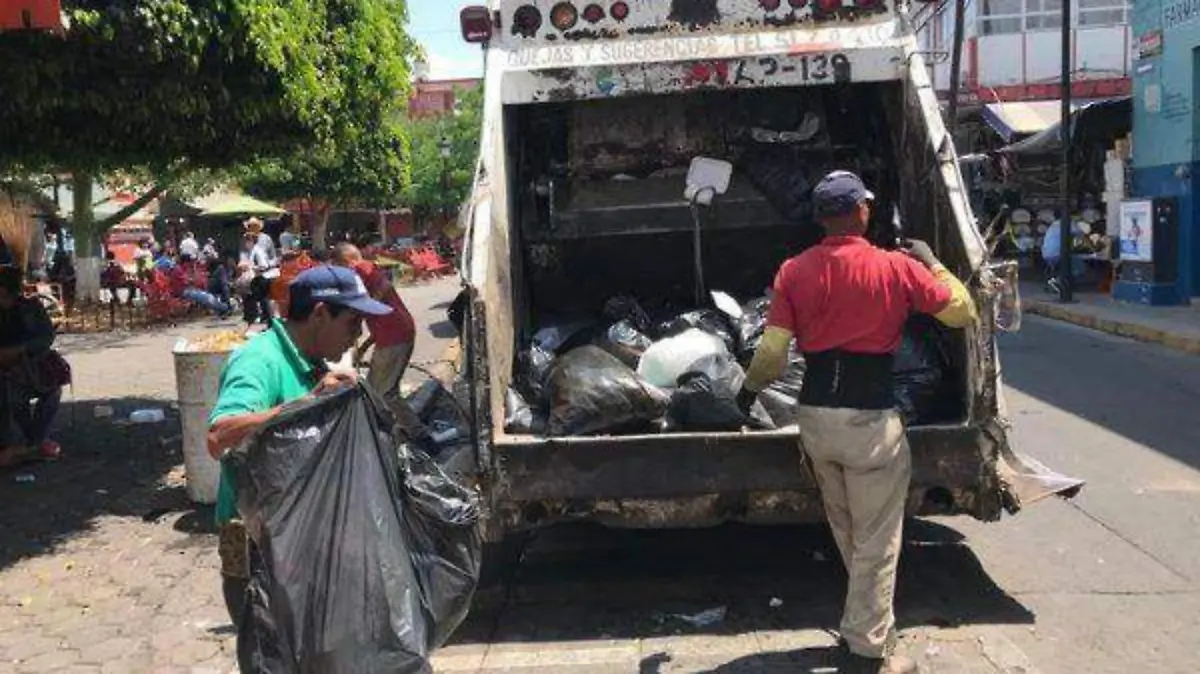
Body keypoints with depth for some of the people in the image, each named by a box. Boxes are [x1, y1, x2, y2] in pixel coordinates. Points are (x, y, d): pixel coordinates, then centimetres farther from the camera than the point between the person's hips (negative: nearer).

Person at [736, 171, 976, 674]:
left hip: (815, 415, 5)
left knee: (847, 535, 23)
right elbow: (963, 313, 4)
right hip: (870, 420, -4)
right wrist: (932, 264, 18)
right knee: (876, 543, 7)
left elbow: (772, 353, -4)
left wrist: (749, 388, 15)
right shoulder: (897, 267, -8)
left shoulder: (794, 271, -1)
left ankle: (868, 622, 41)